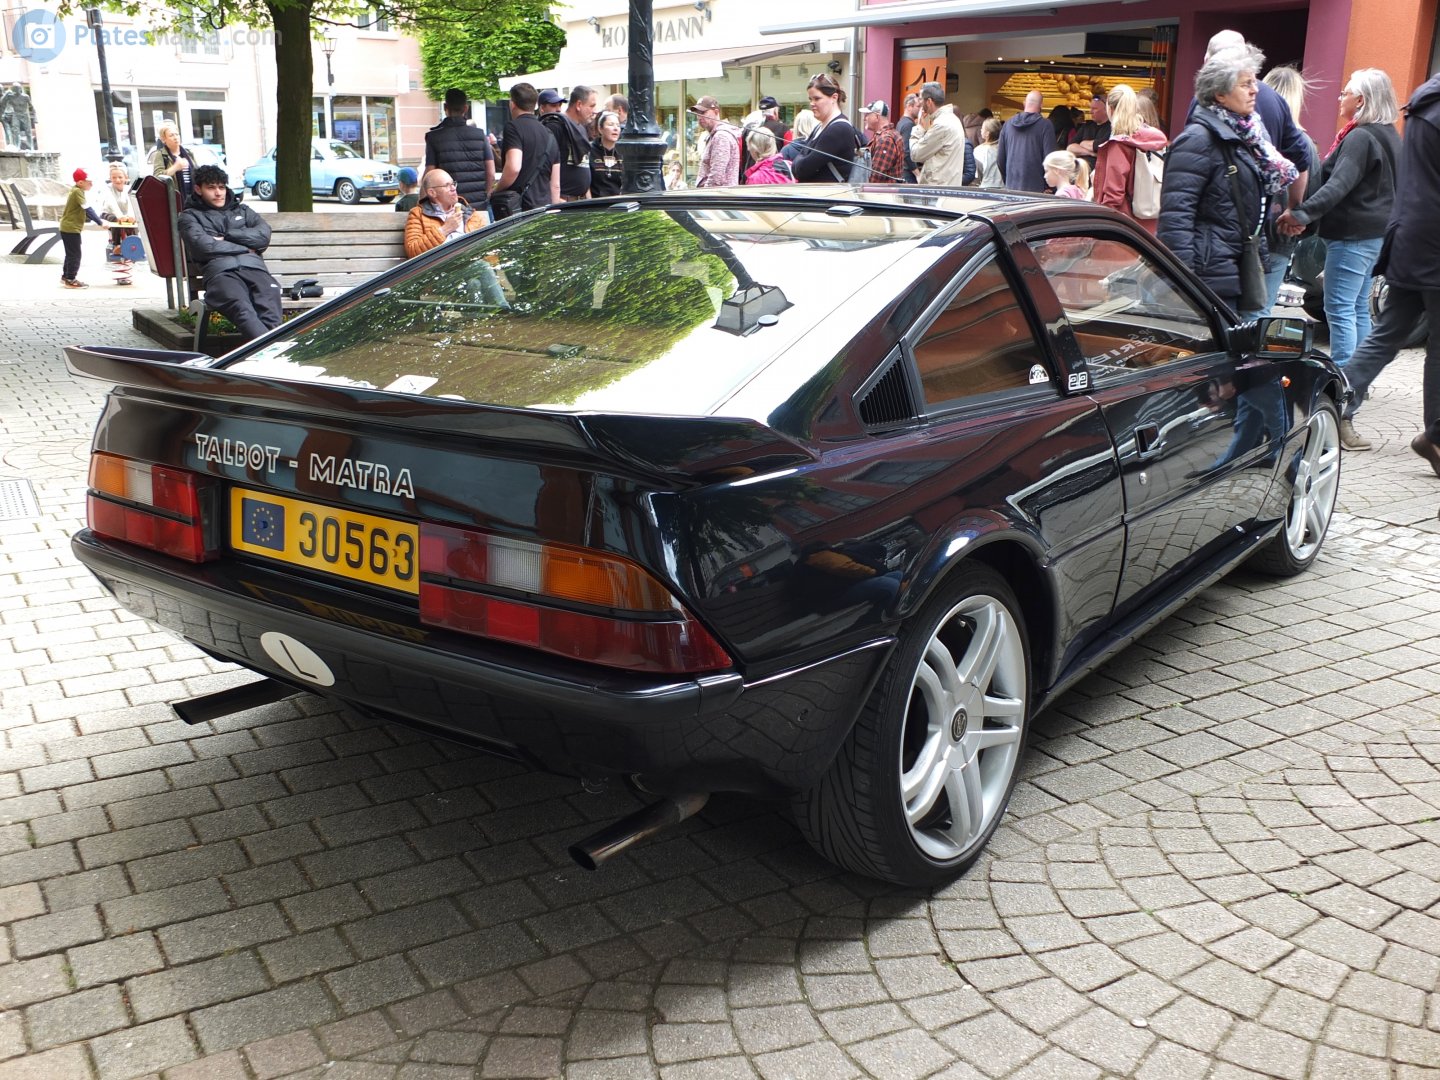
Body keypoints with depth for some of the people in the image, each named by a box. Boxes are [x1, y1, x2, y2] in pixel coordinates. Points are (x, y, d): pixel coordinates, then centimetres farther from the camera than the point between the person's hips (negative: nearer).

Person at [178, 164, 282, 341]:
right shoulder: (190, 216, 24)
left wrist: (226, 236, 7)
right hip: (220, 271, -4)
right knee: (241, 308, -39)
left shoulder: (241, 210, 35)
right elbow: (202, 246, 3)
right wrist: (245, 248, 9)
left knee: (269, 308, -33)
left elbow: (264, 234, 16)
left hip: (254, 267, 4)